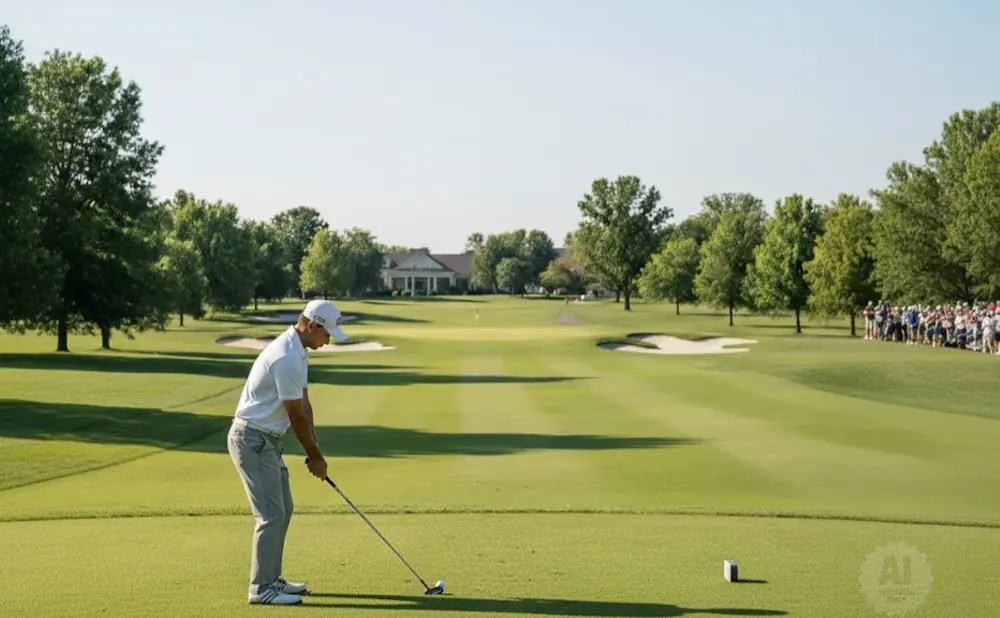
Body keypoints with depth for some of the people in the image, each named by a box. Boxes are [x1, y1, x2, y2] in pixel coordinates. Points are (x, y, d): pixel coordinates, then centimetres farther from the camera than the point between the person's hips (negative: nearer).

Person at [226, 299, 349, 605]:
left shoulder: (297, 352, 10)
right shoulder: (287, 357, -23)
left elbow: (304, 405, 12)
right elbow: (297, 415, -17)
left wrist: (314, 451, 8)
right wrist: (315, 456, -5)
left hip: (266, 439, 11)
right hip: (253, 439, -11)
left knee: (282, 510, 15)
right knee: (271, 514, -8)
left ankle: (271, 578, 23)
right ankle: (261, 588, -2)